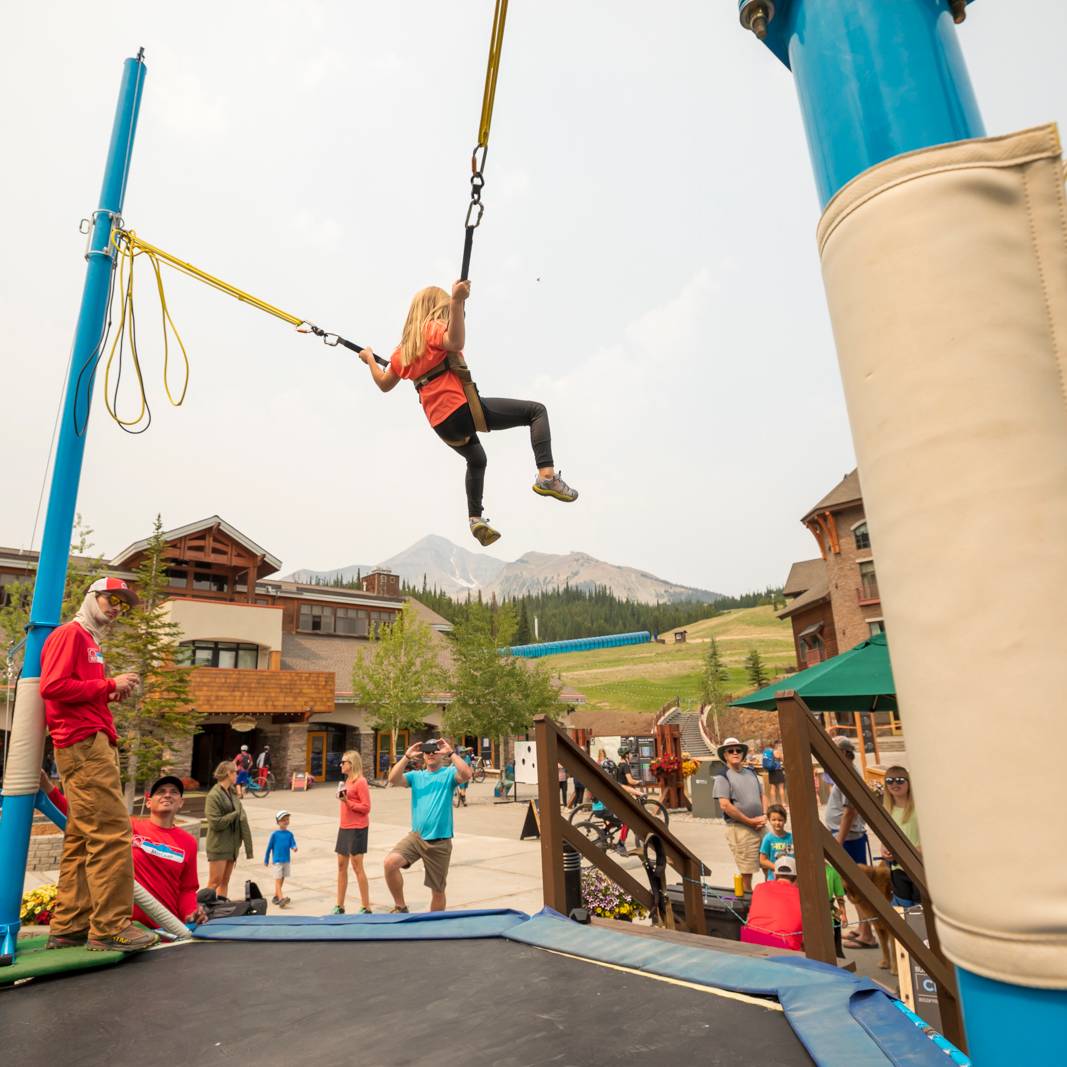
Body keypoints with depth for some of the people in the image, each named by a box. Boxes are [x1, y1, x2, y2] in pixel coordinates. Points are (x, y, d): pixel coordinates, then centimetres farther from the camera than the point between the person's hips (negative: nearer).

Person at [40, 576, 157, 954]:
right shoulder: (69, 634, -4)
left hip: (95, 743, 10)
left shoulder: (89, 641, 23)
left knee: (82, 838, 11)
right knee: (111, 831, -12)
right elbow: (52, 686, -17)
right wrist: (109, 684, -14)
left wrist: (113, 693, 7)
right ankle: (110, 926, -8)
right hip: (84, 742, -10)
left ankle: (69, 927, 17)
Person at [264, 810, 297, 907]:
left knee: (282, 880, 13)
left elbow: (293, 844, -5)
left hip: (286, 861, 4)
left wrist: (294, 848, -29)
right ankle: (281, 898, -18)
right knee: (278, 879, -10)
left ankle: (276, 897, 28)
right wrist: (266, 861, 5)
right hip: (276, 861, -4)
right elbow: (269, 847, 0)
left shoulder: (290, 834, 2)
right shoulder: (275, 834, -6)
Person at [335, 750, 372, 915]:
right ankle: (339, 907, 24)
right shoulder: (347, 781, 11)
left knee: (357, 867, -3)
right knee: (341, 865, 13)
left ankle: (366, 908, 7)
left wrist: (347, 802, -23)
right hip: (344, 827, 9)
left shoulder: (360, 782, -15)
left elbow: (366, 807, -17)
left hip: (357, 828, -9)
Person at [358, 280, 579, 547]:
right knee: (536, 410, -4)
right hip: (462, 410, -8)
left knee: (476, 461, 36)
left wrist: (370, 359, 48)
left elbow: (384, 384, 31)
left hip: (442, 425, 8)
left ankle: (476, 518, 30)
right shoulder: (434, 328, -1)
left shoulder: (404, 348, 20)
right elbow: (455, 342, -25)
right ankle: (546, 475, -23)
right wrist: (457, 302, -34)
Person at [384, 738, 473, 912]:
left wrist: (451, 752, -21)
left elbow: (466, 774, -21)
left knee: (438, 890, 8)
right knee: (390, 862, -23)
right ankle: (400, 906, -2)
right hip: (416, 836, 2)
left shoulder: (449, 774, 0)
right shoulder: (416, 776, 9)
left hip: (440, 842, -2)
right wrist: (407, 756, -15)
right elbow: (393, 779, -8)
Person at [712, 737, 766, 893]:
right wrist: (751, 821, -13)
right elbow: (725, 805, -14)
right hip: (740, 828, -6)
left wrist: (763, 817, 1)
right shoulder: (722, 777, -6)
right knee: (746, 872, -2)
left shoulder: (751, 773, 14)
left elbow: (762, 797, 20)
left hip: (760, 826, 6)